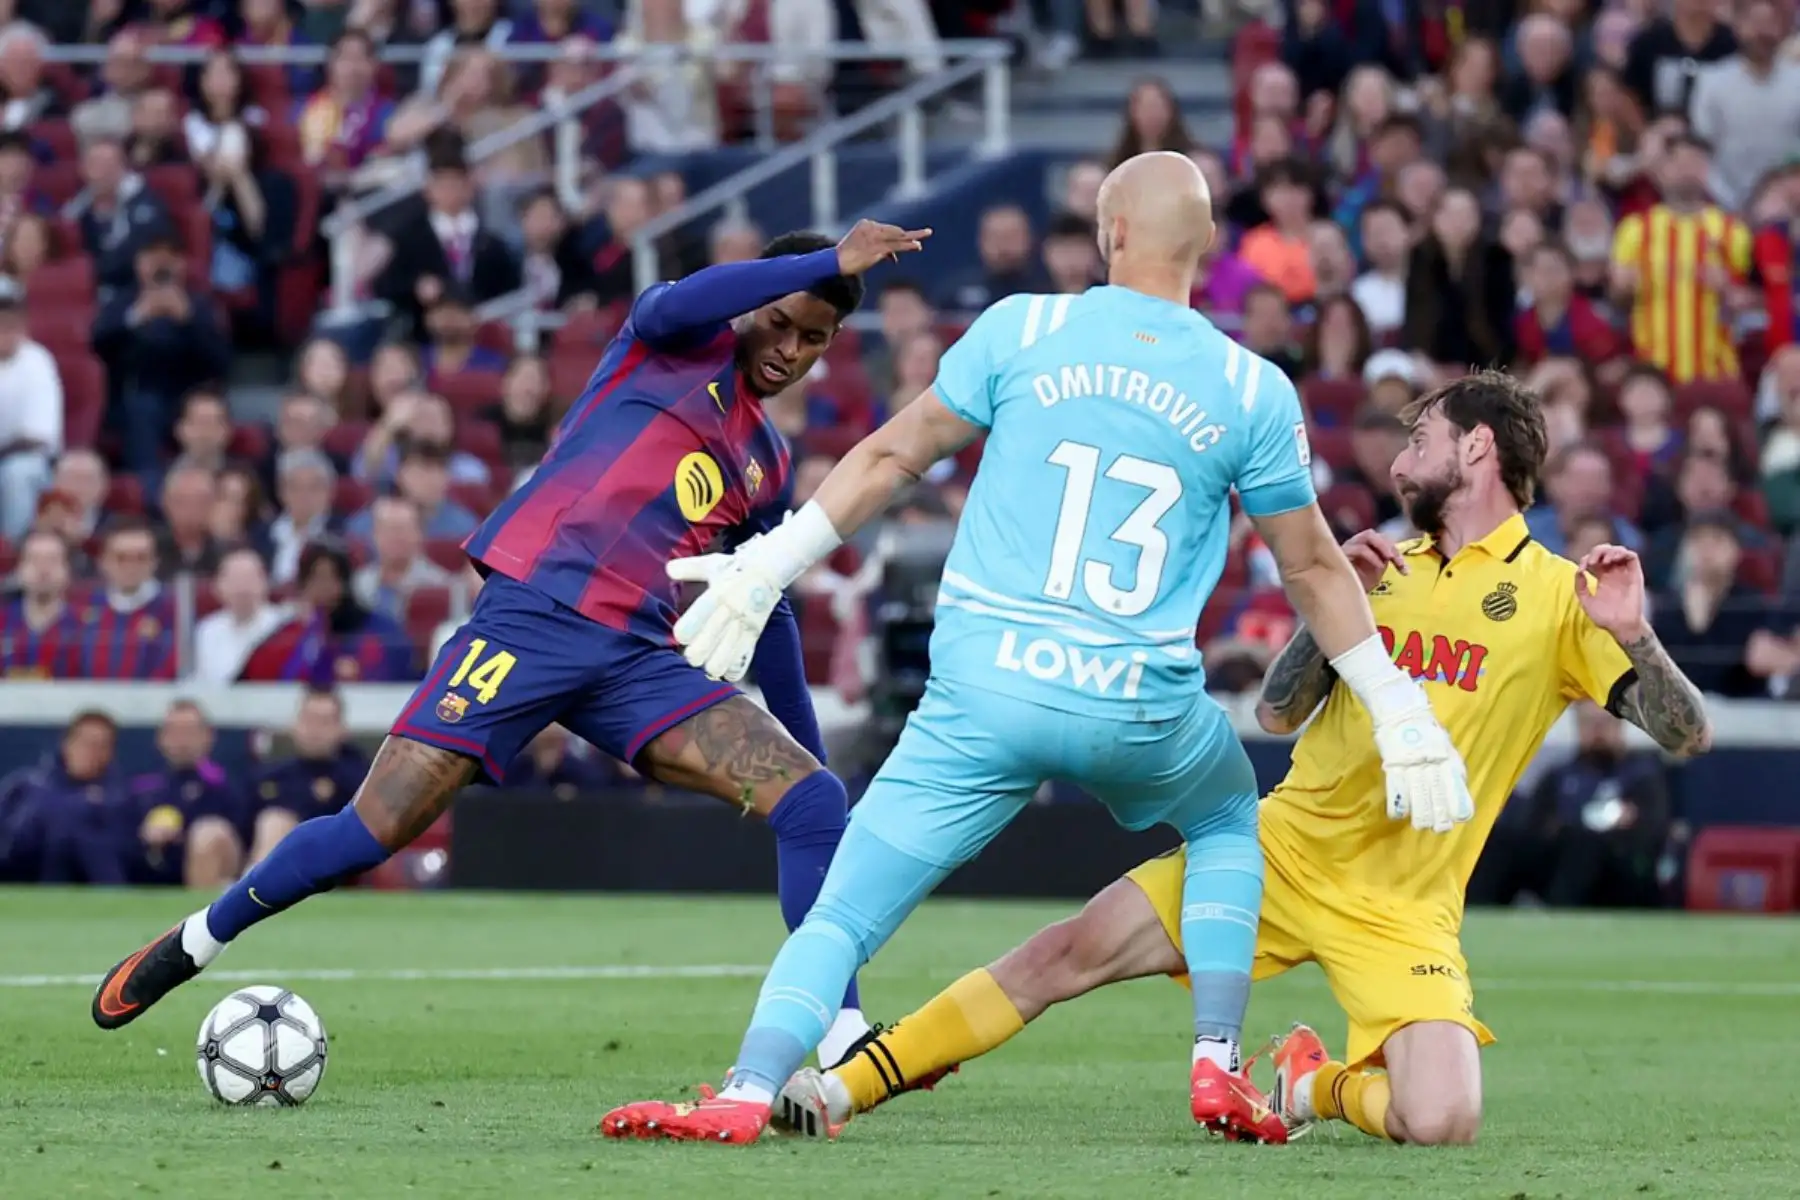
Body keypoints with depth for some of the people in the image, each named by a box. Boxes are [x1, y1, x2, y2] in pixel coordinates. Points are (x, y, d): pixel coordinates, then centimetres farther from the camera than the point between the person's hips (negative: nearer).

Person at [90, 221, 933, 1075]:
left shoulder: (765, 467, 22)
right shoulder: (682, 344, 7)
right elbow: (680, 304, -19)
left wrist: (807, 746, 31)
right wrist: (835, 261, -24)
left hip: (637, 658, 6)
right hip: (533, 613, -6)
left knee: (813, 799, -13)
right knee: (375, 829, -11)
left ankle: (844, 1037, -10)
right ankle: (196, 942, 13)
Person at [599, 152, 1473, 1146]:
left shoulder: (1022, 331, 0)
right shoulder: (1253, 393, 3)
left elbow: (892, 457, 6)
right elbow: (1313, 570, 10)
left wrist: (765, 568, 14)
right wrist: (1402, 718, 20)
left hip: (985, 691, -1)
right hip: (1139, 711, 1)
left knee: (842, 917, 4)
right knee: (1228, 820, 33)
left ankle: (746, 1095, -16)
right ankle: (1218, 1067, 21)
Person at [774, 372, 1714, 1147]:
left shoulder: (1558, 595, -2)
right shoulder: (1385, 567, 12)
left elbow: (1687, 735, -8)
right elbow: (1277, 714, 8)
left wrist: (1631, 637, -26)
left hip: (1399, 907, -4)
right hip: (1282, 846, 4)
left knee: (1442, 1121, -25)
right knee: (1068, 953, -9)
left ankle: (1315, 1084, 7)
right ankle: (845, 1088, -1)